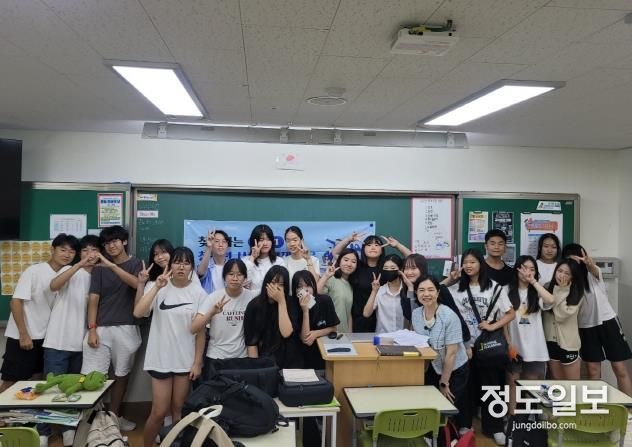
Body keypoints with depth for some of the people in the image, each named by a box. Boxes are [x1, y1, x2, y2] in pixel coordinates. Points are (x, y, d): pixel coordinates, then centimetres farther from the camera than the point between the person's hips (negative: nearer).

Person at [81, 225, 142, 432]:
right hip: (101, 328, 0)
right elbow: (93, 298, 1)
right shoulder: (99, 267, 6)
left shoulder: (136, 264, 3)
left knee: (122, 374, 10)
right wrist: (92, 329, -7)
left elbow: (137, 284, -19)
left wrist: (112, 265, -27)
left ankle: (114, 415, 24)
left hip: (126, 328, 0)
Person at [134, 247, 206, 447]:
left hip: (186, 360, 1)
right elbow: (138, 312, -20)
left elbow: (201, 331, -2)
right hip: (161, 359, -1)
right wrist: (157, 287, -23)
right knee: (159, 412, 3)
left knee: (178, 409, 12)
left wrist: (197, 362, -3)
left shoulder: (198, 293, -4)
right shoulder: (159, 288, -5)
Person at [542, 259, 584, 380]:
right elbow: (543, 309, 2)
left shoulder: (577, 294, -7)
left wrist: (561, 291, -16)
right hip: (551, 340, 4)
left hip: (568, 342, -4)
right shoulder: (548, 288, 4)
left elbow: (561, 315, -19)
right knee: (557, 384, 13)